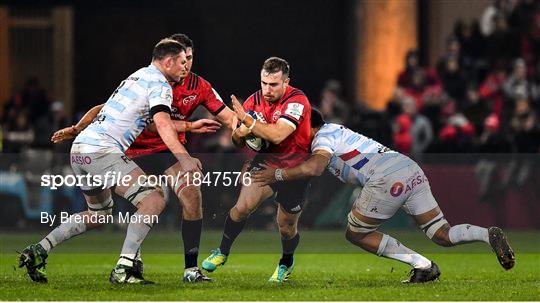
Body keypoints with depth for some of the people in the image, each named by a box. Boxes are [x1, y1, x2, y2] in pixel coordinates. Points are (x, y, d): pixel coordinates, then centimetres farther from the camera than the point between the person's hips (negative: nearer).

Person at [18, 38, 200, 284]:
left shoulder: (137, 76, 24)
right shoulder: (159, 84, -4)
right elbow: (162, 124, -20)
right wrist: (184, 158, -28)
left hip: (79, 150, 10)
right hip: (102, 151, -10)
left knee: (100, 213, 25)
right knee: (154, 200, -14)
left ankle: (39, 250, 16)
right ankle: (123, 269, -22)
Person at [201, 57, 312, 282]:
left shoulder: (297, 100, -21)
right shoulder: (255, 100, -5)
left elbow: (277, 135, -35)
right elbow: (237, 141, 3)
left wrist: (247, 119, -38)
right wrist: (241, 132, -22)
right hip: (266, 161, 3)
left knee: (287, 227, 4)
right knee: (243, 206, -19)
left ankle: (287, 263, 36)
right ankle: (222, 252, 2)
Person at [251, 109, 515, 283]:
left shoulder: (324, 136, 4)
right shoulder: (336, 130, 31)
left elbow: (314, 167, -17)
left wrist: (278, 174, -6)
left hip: (388, 178, -9)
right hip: (412, 170, 9)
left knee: (355, 234, 8)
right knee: (442, 235, 8)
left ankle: (423, 266, -2)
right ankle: (489, 235, -18)